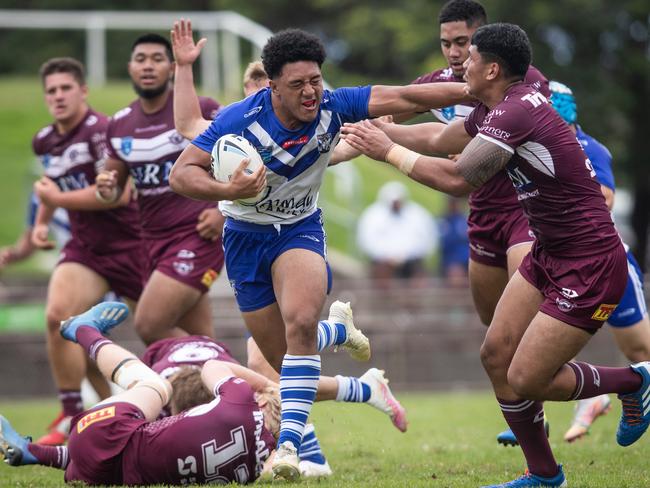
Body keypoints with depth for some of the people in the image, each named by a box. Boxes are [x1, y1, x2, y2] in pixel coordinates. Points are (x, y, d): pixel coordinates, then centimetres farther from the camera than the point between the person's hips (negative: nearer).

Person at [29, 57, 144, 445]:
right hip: (85, 246, 6)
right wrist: (42, 222, 14)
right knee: (58, 316, -17)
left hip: (129, 243, -6)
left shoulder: (100, 130, -18)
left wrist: (58, 199, -20)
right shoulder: (45, 141, 7)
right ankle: (73, 417, -9)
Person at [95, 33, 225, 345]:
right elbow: (116, 185, 18)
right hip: (154, 239, 6)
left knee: (149, 325, -18)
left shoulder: (200, 111, -8)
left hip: (198, 235, -6)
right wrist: (107, 190, -6)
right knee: (200, 342, 7)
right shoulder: (119, 125, 8)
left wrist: (225, 211, -12)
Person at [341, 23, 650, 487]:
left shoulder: (516, 113, -24)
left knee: (526, 379, -8)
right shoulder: (497, 108, 6)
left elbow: (457, 179, -27)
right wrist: (374, 132, 22)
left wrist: (389, 151, -16)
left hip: (589, 265, -10)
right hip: (549, 253, 10)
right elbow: (441, 140, 21)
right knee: (496, 355, 6)